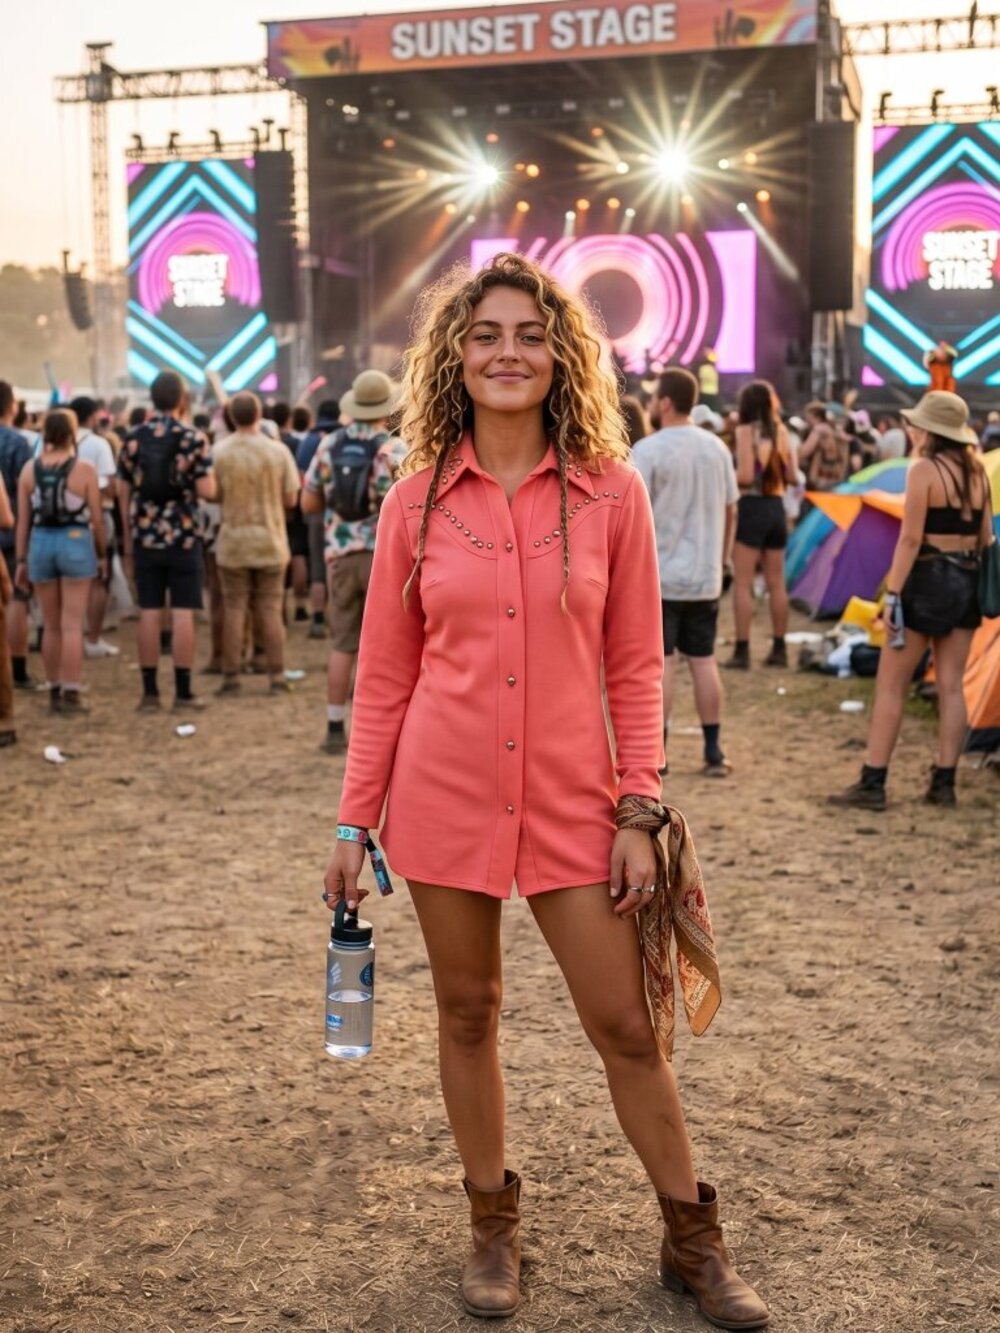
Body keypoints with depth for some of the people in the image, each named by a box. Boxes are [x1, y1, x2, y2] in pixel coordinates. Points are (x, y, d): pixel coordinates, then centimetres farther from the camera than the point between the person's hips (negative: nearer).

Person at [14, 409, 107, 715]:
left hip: (40, 544, 3)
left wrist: (21, 560, 8)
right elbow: (96, 519, -5)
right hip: (75, 543, -3)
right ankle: (70, 695, 1)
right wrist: (102, 553, 8)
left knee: (51, 626, 14)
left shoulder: (29, 469, 1)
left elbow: (22, 520, 2)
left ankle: (54, 692, 20)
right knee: (72, 625, 0)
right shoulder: (84, 470, -7)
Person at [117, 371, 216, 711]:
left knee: (149, 613, 5)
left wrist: (128, 543, 14)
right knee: (182, 613, 1)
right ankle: (183, 692, 3)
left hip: (145, 538, 3)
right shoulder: (193, 439, -6)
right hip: (183, 537, -3)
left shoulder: (133, 439, 3)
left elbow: (124, 494, 6)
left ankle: (150, 692, 8)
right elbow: (207, 491, -12)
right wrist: (207, 472, 10)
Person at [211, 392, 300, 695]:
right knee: (270, 609, 7)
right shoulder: (278, 451, -6)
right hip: (271, 540, 1)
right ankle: (277, 676, 8)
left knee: (234, 609, 6)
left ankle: (231, 676, 7)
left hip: (233, 541, -1)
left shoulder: (219, 452, -8)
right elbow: (290, 499, -3)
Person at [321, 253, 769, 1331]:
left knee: (625, 1025, 6)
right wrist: (353, 823, 3)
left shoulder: (612, 492, -2)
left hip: (572, 797, -1)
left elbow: (635, 668, 1)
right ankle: (493, 1228, 34)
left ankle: (693, 1243, 27)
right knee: (467, 1014, 13)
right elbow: (384, 676, 4)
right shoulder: (417, 502, 0)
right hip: (445, 791, 1)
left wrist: (639, 812, -4)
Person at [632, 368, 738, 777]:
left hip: (659, 575, -5)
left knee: (660, 663, -1)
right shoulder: (717, 448, 6)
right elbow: (730, 511, 12)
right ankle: (714, 752, 14)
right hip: (705, 576, 5)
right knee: (704, 661, 10)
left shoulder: (648, 450, -12)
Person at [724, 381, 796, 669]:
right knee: (776, 582, 11)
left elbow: (745, 475, -17)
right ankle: (779, 649, 17)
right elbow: (792, 477, 9)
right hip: (776, 508, 6)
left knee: (743, 582, -2)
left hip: (750, 507, -6)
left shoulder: (745, 431, -9)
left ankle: (742, 650, -5)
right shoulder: (781, 432, 7)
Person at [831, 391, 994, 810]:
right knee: (951, 686, 9)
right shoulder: (977, 471, 9)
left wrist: (892, 593, -14)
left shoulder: (923, 469, -11)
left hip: (928, 580, -7)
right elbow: (985, 537, 12)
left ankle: (872, 784, 0)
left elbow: (911, 538, -16)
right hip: (967, 582, 7)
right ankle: (944, 783, 12)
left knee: (890, 685, 0)